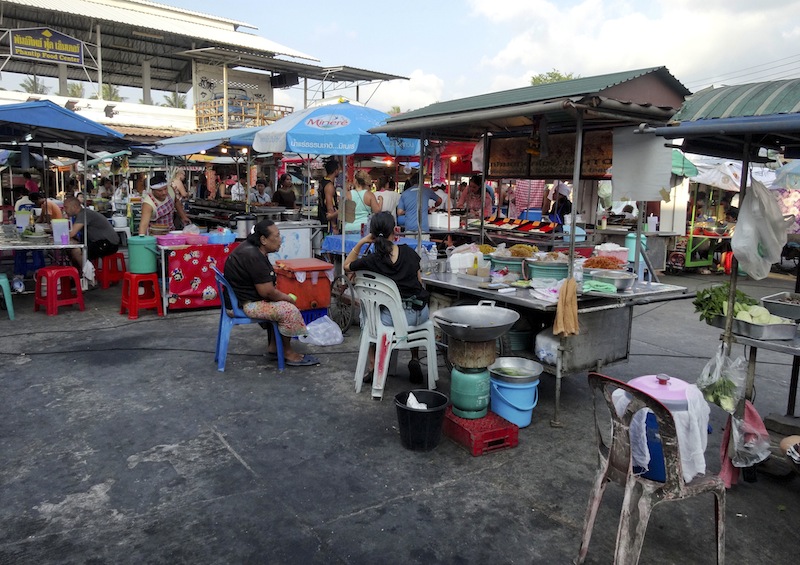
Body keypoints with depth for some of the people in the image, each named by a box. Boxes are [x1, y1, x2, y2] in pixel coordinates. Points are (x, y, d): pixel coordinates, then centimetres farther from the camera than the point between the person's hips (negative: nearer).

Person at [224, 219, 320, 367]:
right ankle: (288, 352, 1)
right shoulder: (254, 257, -26)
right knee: (289, 310, -17)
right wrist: (289, 298, -8)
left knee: (280, 304, 19)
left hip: (242, 296, 11)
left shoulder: (251, 247, 6)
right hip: (245, 304, -11)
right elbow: (267, 292, -25)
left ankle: (274, 346, 19)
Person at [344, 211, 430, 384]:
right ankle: (415, 359, 29)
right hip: (419, 315, 3)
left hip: (391, 319, -2)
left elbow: (347, 266, 13)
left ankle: (372, 366, 29)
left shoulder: (370, 261, -9)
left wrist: (360, 243, 7)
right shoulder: (409, 253, -1)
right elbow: (420, 282, 10)